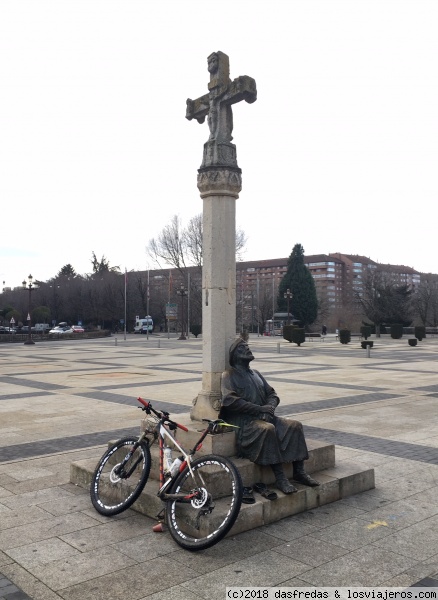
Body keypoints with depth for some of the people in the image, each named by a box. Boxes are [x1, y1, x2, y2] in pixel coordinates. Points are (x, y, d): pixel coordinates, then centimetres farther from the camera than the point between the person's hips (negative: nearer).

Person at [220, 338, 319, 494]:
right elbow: (231, 400, -15)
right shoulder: (229, 376, 0)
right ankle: (280, 478, -32)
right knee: (268, 429, -35)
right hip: (243, 420, -7)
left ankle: (299, 471, -12)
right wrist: (260, 409, -18)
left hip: (264, 417, 7)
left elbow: (272, 394, 17)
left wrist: (270, 408, -8)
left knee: (295, 425, -14)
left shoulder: (256, 374, 23)